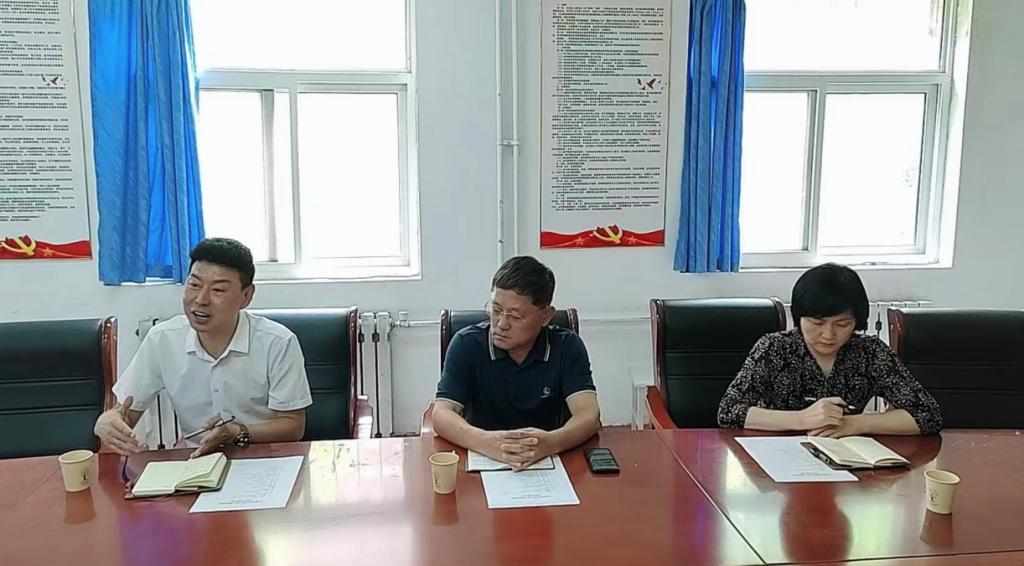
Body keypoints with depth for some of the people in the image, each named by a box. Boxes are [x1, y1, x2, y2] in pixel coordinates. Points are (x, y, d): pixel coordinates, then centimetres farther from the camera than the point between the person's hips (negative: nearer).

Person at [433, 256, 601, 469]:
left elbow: (589, 415, -14)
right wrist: (485, 442, -34)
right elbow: (442, 416, -15)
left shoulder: (567, 347, -4)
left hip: (549, 462, 2)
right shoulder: (467, 344, -6)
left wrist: (551, 443, -35)